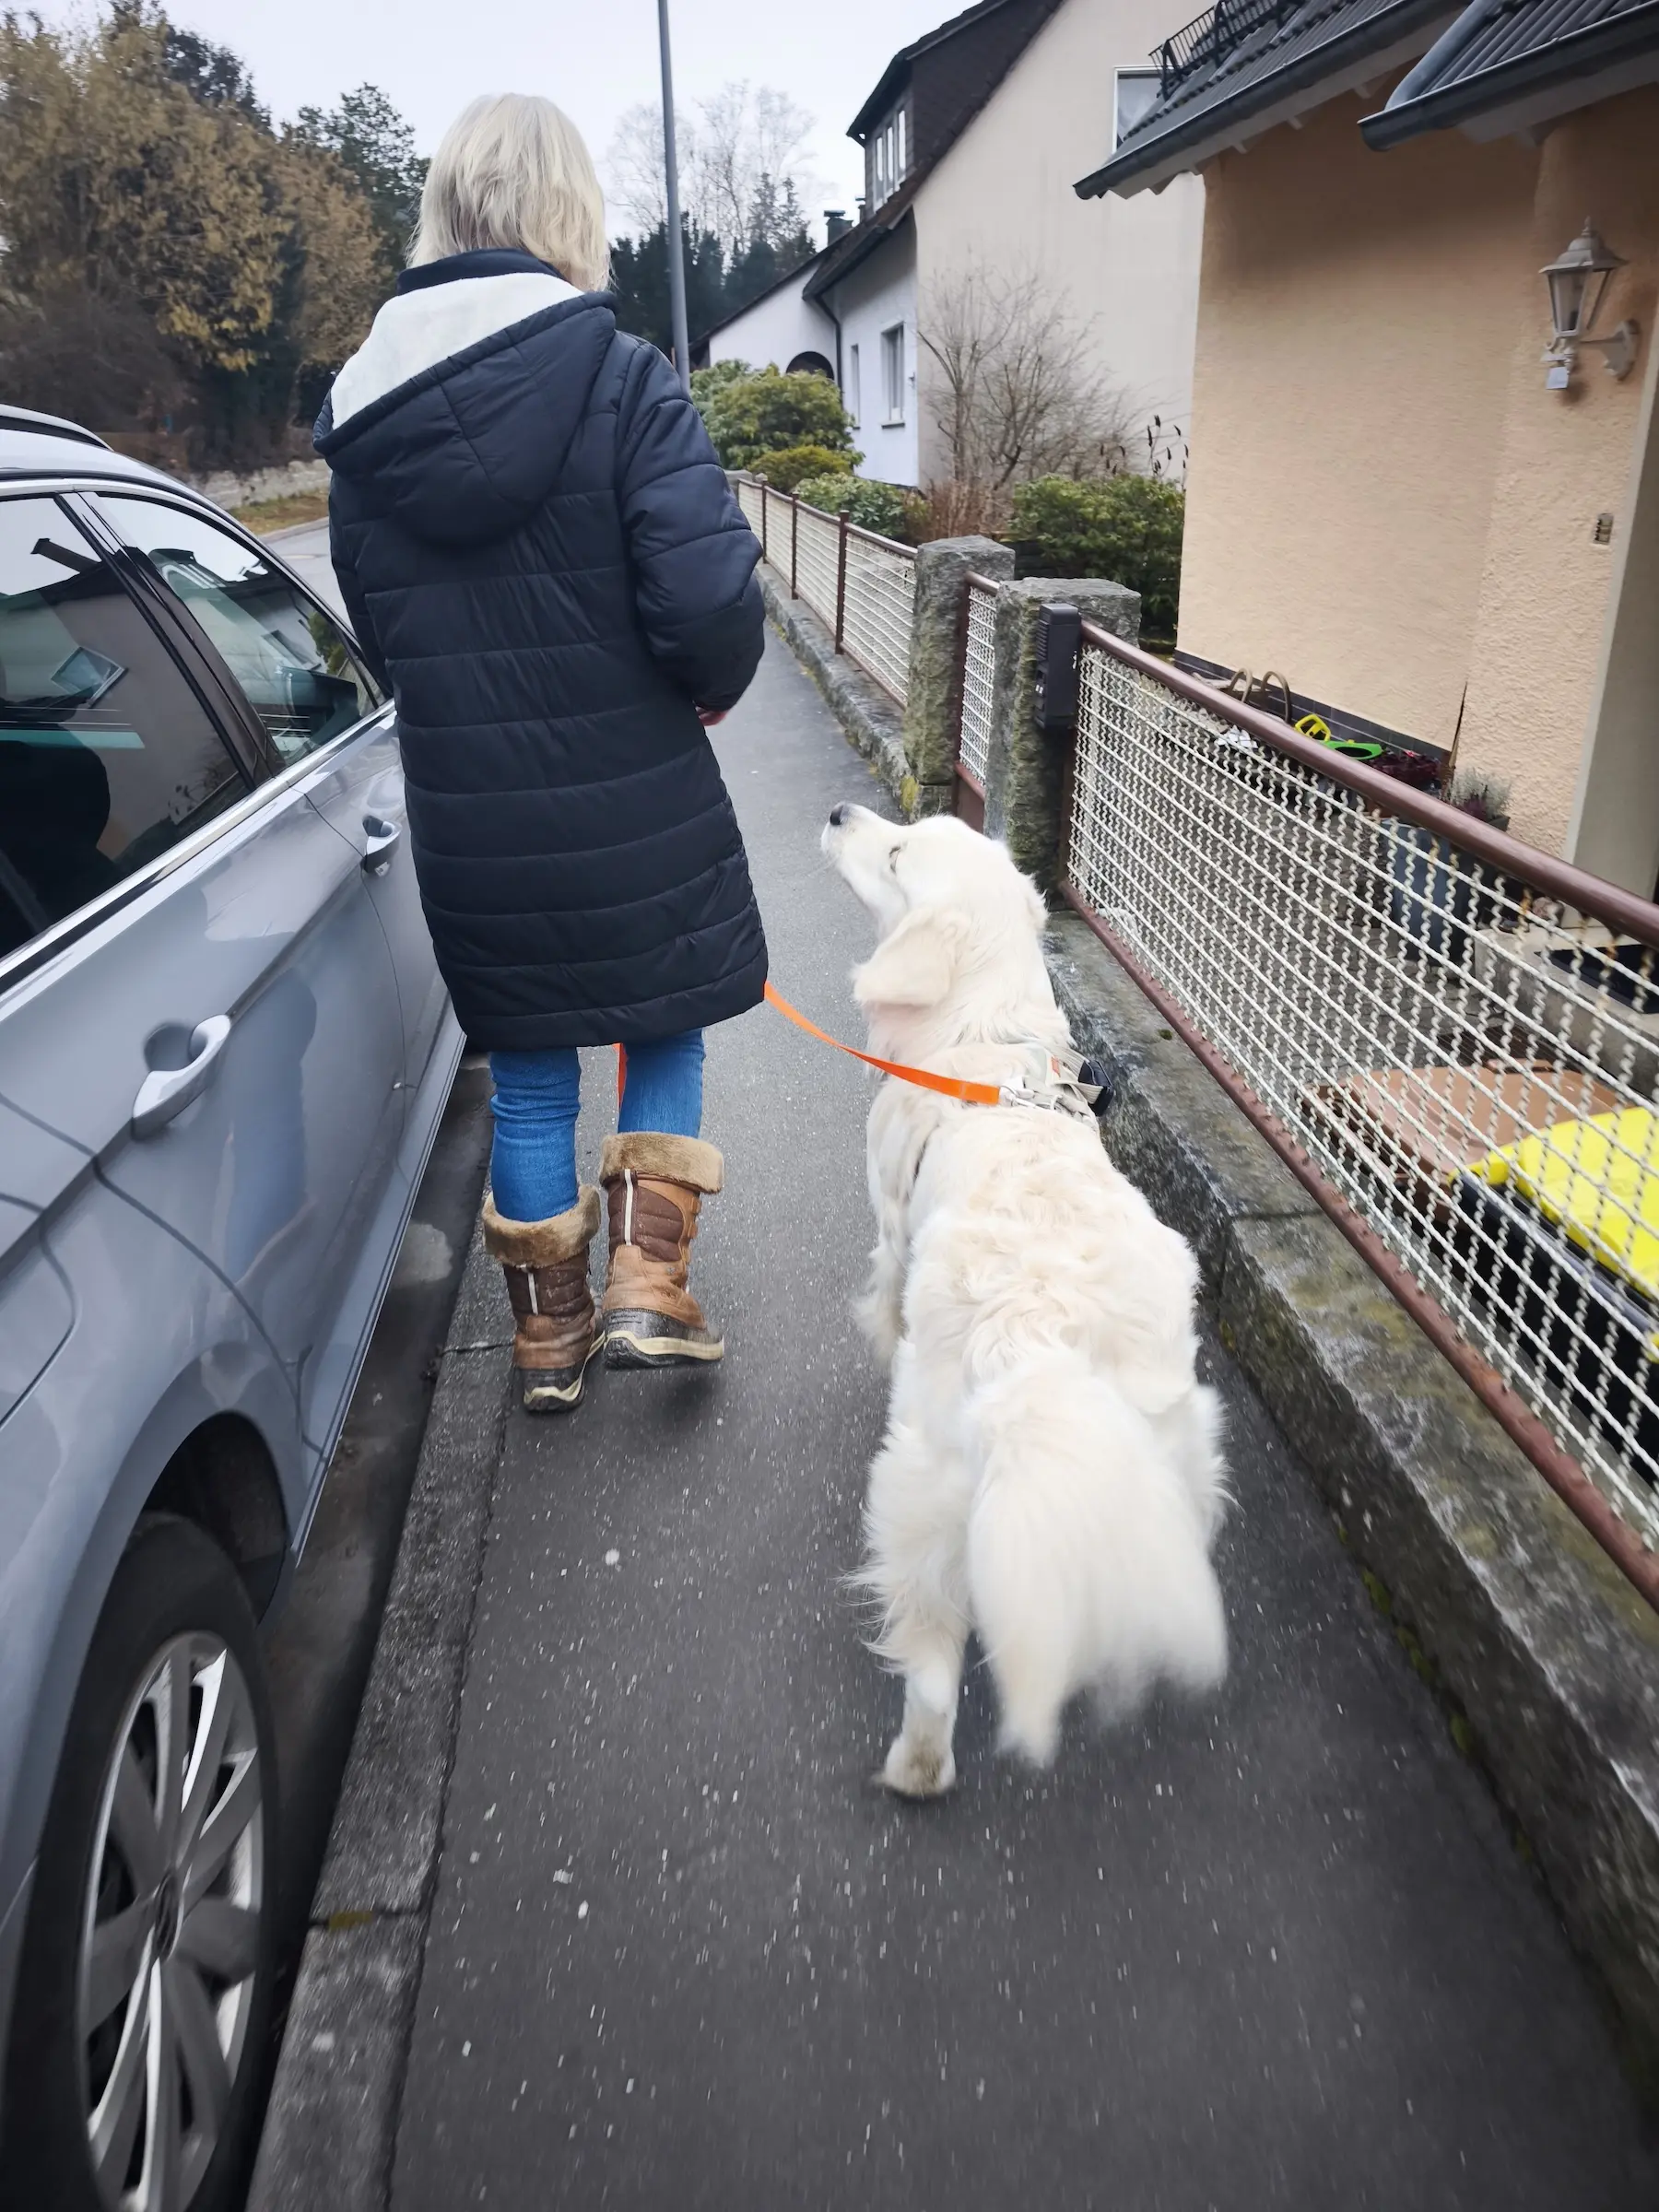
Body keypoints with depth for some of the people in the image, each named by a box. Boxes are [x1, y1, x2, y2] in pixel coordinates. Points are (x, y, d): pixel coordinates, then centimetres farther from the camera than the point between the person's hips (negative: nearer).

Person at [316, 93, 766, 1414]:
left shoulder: (363, 413, 3)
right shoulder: (622, 380, -12)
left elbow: (378, 630, 9)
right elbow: (708, 600, -21)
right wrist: (715, 688, -1)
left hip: (468, 822, 4)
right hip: (634, 808, -3)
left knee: (528, 1079, 16)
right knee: (666, 1031, 20)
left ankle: (549, 1337, 29)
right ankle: (648, 1289, 15)